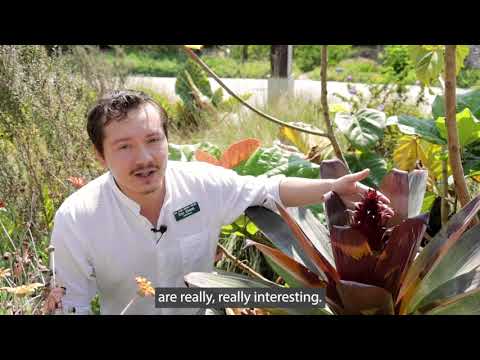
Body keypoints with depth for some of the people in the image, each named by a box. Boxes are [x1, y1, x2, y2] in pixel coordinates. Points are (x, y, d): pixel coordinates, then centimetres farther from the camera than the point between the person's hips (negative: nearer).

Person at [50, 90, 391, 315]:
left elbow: (270, 190, -2)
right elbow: (72, 305, -10)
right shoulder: (74, 221, -20)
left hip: (205, 309, 2)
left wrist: (332, 187, -12)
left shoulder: (205, 184, -16)